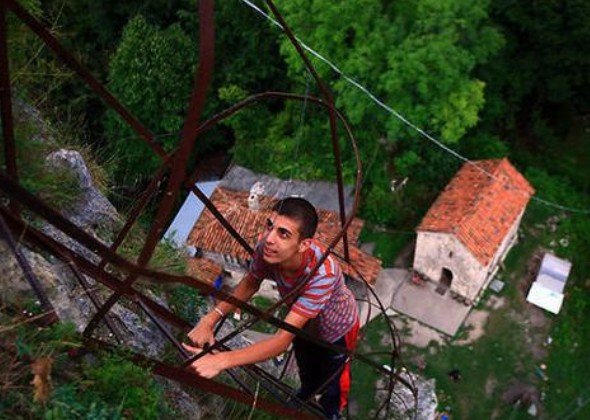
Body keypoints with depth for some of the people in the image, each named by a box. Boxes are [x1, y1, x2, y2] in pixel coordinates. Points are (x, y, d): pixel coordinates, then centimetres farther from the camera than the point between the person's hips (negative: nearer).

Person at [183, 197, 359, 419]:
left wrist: (221, 360, -56)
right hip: (303, 322, 4)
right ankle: (307, 392, 67)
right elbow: (250, 283, -11)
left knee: (331, 381, 23)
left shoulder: (322, 274, -49)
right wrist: (211, 318, -25)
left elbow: (283, 339, -48)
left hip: (335, 330, -4)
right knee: (306, 370, 33)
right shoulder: (266, 248, -33)